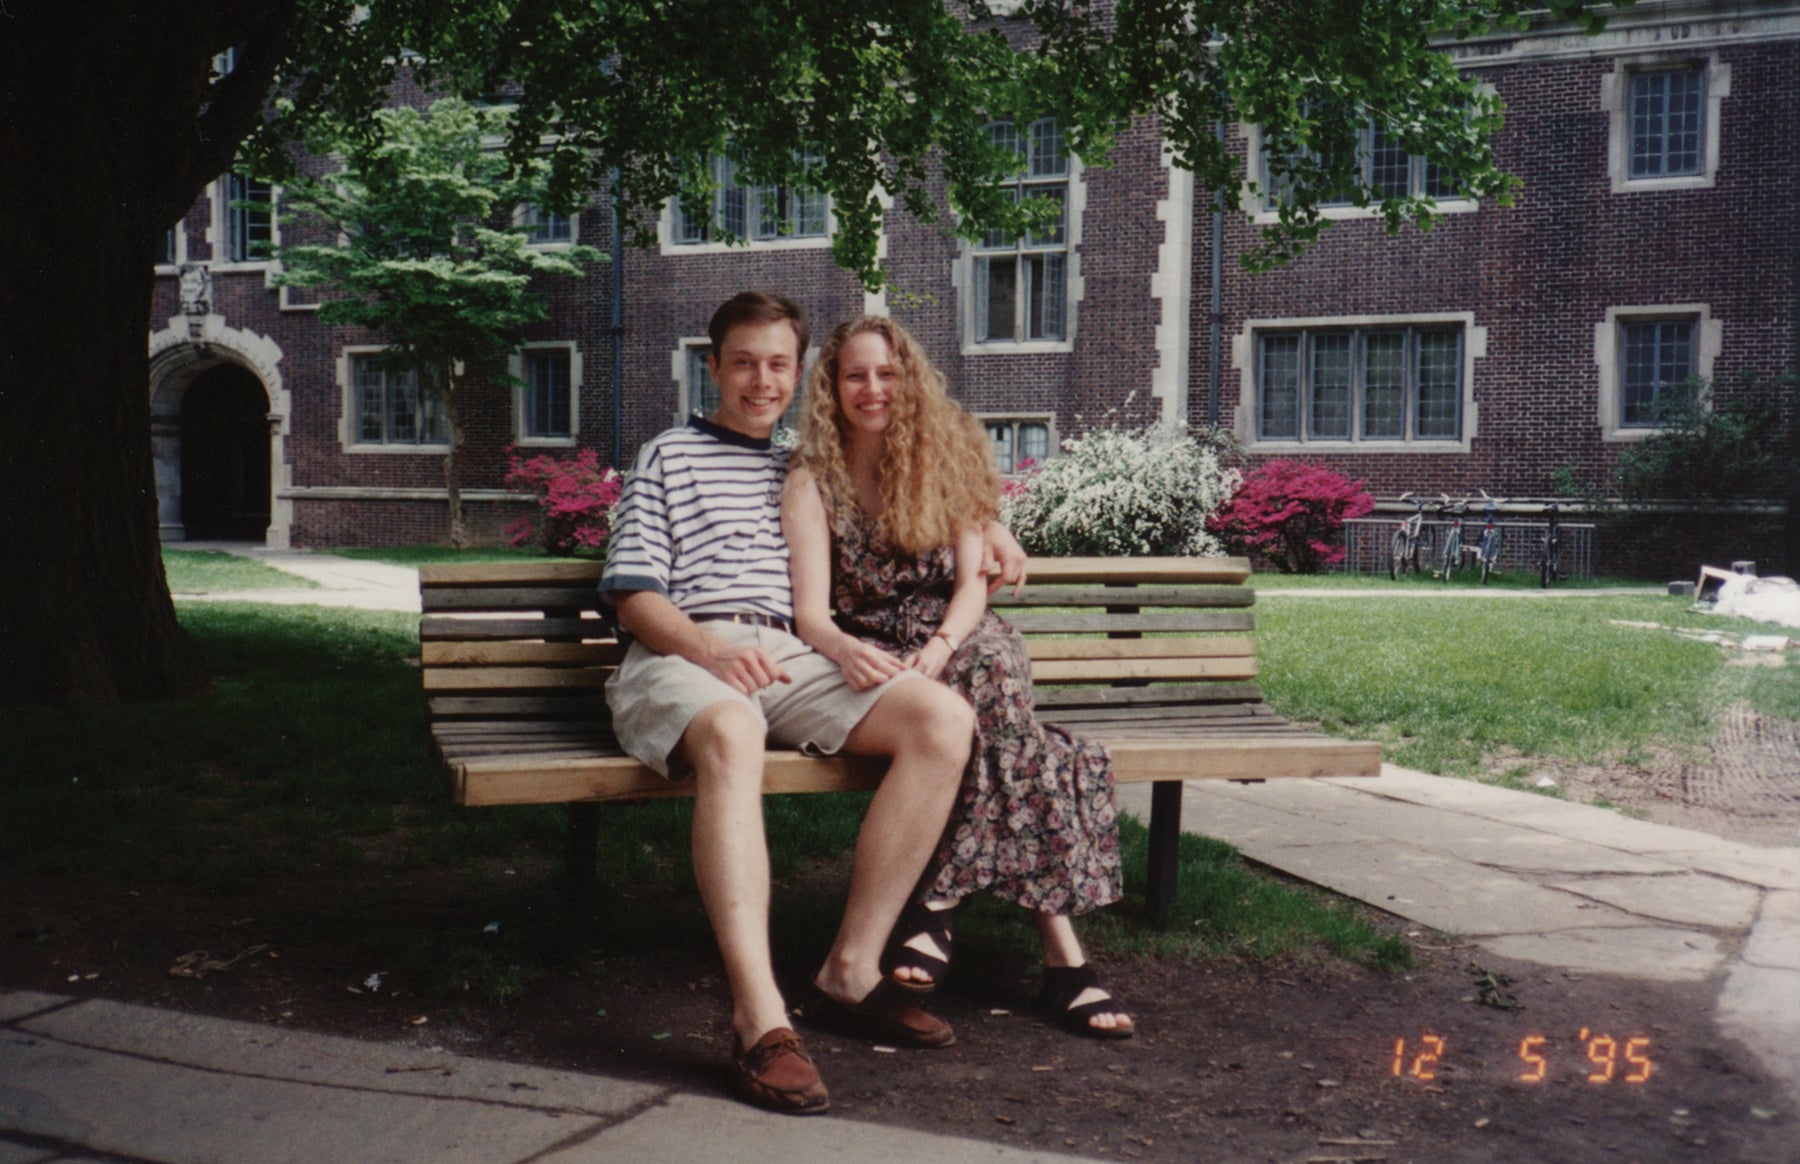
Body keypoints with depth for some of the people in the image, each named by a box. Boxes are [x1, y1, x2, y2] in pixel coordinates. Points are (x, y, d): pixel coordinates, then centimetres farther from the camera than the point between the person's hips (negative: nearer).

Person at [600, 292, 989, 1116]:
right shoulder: (667, 458, 17)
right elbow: (635, 598, 5)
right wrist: (709, 647, -16)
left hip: (789, 660, 5)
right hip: (681, 656, -4)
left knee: (945, 720, -22)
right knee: (732, 732, -41)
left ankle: (851, 971, -19)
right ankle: (760, 1019, -46)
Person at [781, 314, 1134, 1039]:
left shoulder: (946, 461, 10)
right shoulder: (812, 483, 4)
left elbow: (973, 581, 1)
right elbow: (810, 610, -8)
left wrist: (942, 643, -21)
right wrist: (845, 649, -33)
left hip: (959, 644, 2)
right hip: (875, 661, -2)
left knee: (994, 662, -37)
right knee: (1012, 729, -33)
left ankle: (938, 903, -33)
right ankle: (1060, 948, -36)